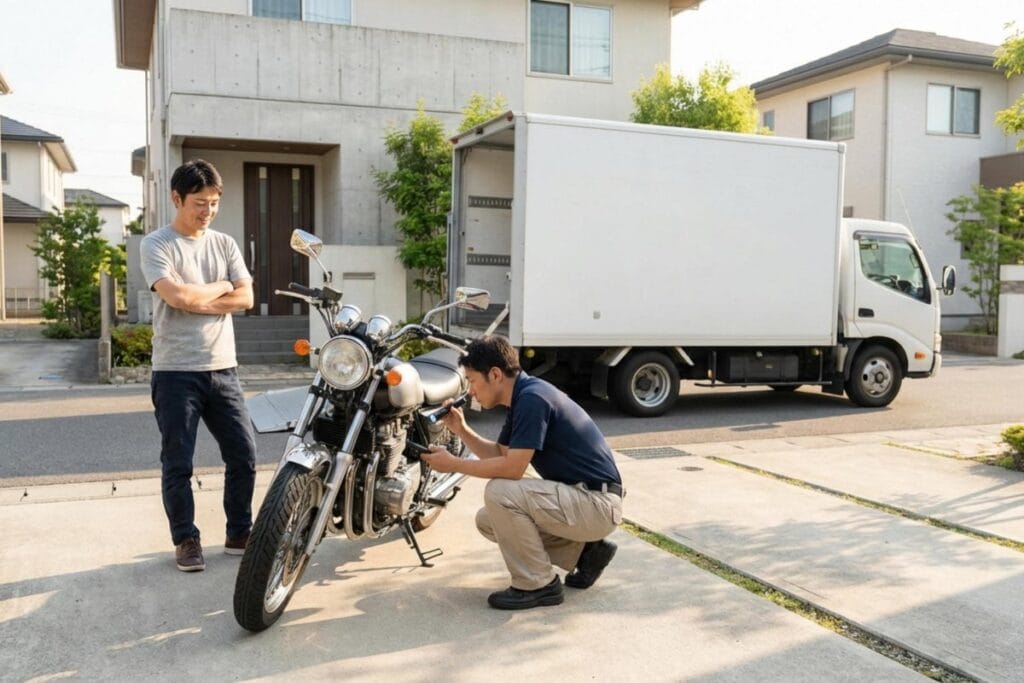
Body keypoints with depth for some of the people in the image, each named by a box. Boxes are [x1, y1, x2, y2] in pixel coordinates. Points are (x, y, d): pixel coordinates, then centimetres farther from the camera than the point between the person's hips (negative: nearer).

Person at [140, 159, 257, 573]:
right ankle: (186, 540, 19)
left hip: (222, 369, 4)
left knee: (244, 455, 5)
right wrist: (221, 286, -3)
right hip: (176, 372, -4)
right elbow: (178, 296, -19)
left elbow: (245, 298, 0)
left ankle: (240, 534, 21)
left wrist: (195, 300, -10)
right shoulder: (156, 245, -4)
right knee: (178, 464, 3)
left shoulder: (224, 244, 11)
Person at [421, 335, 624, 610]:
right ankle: (583, 552, 15)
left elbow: (512, 469, -24)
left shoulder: (532, 398, -21)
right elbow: (500, 454, 17)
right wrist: (462, 430, 5)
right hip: (578, 497, 10)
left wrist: (454, 464, -13)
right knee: (488, 520, 10)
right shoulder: (522, 398, 9)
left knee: (499, 493, -23)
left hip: (598, 504, -10)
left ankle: (538, 585, -7)